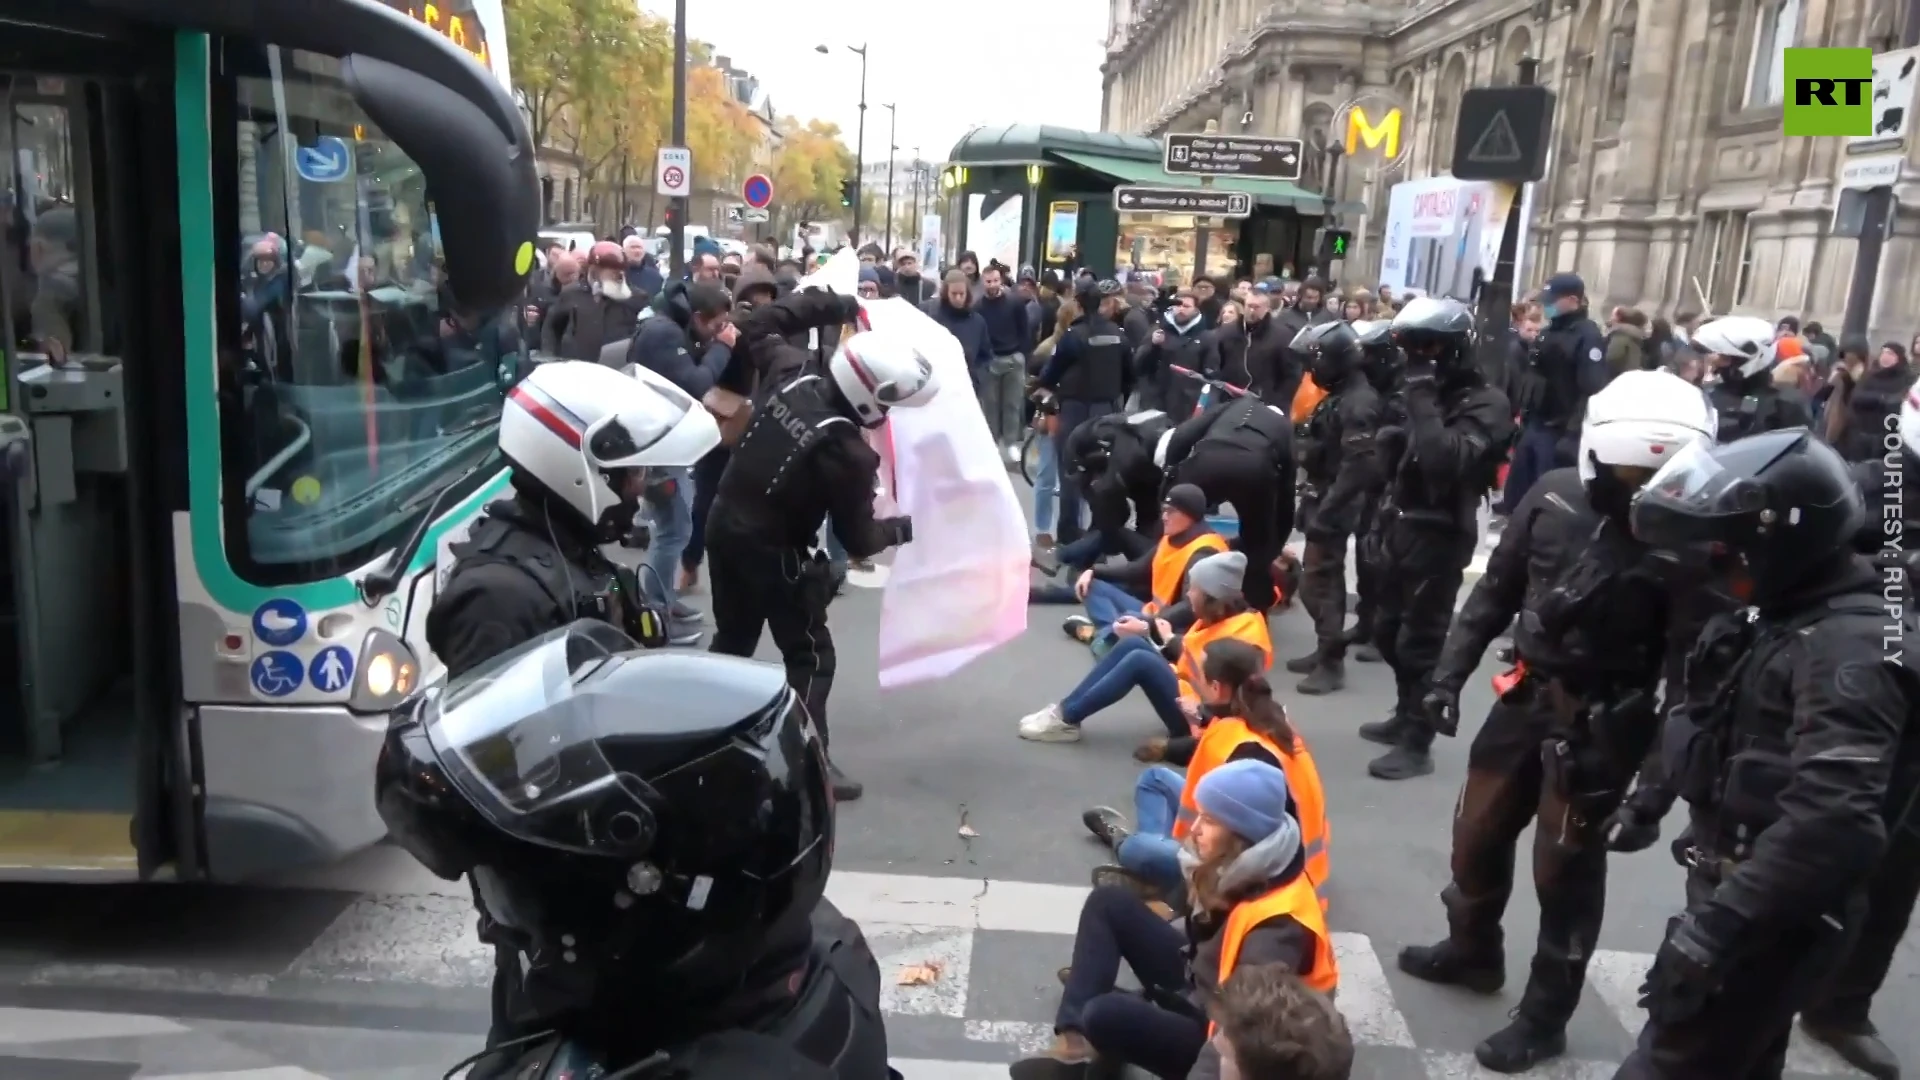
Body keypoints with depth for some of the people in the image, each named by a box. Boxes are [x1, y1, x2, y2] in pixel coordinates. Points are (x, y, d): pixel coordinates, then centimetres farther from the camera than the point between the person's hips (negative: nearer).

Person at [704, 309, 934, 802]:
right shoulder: (847, 453, -24)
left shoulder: (793, 377, -8)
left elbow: (767, 330, 16)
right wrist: (904, 527, 5)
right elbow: (858, 540, -13)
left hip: (725, 524, 8)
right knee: (810, 655, 6)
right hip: (773, 551, -8)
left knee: (733, 637, 24)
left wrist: (837, 305, 20)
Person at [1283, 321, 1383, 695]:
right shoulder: (1340, 395, 12)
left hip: (1333, 506, -10)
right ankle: (1326, 650, 29)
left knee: (1317, 584, -7)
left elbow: (1357, 466, -26)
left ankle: (1332, 662, 1)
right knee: (1326, 579, 18)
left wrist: (1325, 512, -28)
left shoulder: (1358, 402, -20)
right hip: (1322, 499, 10)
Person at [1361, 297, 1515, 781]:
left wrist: (1422, 401, -26)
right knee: (1388, 632, 16)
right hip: (1403, 528, 9)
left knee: (1421, 642, -5)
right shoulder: (1428, 394, 15)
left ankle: (1417, 744, 3)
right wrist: (1382, 522, 17)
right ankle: (1406, 716, 33)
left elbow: (1447, 459, -30)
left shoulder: (1485, 404, -11)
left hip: (1439, 536, -8)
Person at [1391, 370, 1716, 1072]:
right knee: (1478, 832, 18)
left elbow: (1692, 668, -18)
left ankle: (1545, 1015, 27)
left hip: (1602, 720, -5)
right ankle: (1474, 950, 45)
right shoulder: (1554, 498, -6)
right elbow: (1496, 591, 5)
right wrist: (1449, 675, 2)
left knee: (1566, 865, 7)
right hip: (1526, 695, 5)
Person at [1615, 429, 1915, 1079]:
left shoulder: (1850, 646, -23)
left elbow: (1832, 824, -33)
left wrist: (1712, 930, -32)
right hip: (1737, 890, 10)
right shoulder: (1780, 616, 8)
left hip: (1775, 919, -10)